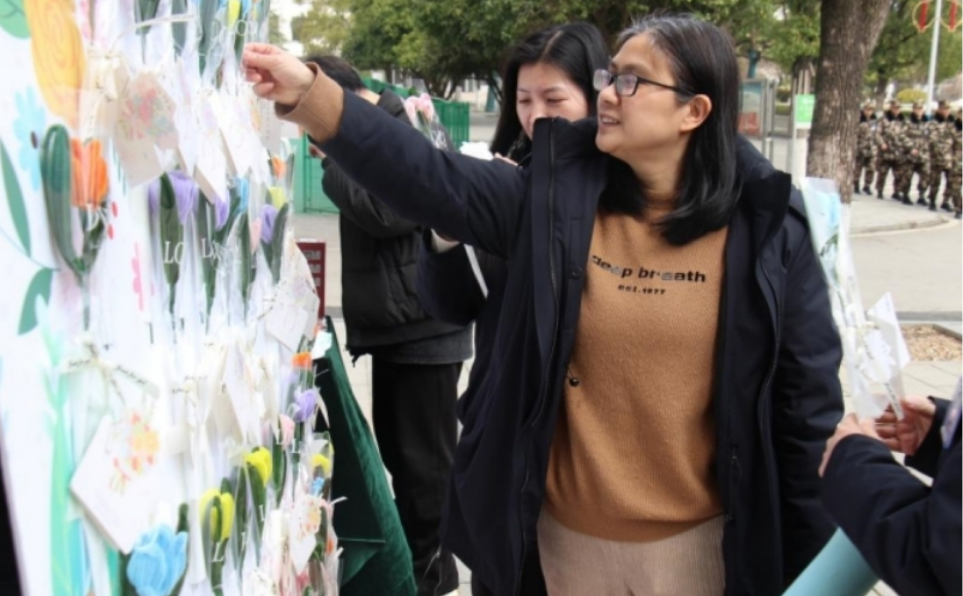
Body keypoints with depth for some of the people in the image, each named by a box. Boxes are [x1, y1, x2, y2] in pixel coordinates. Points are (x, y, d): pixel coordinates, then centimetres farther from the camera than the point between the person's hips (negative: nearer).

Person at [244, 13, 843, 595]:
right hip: (568, 532, 2)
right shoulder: (557, 196, -4)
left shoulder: (765, 226, -9)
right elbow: (429, 178, -14)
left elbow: (806, 396, -5)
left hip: (696, 539, -2)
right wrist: (308, 94, -26)